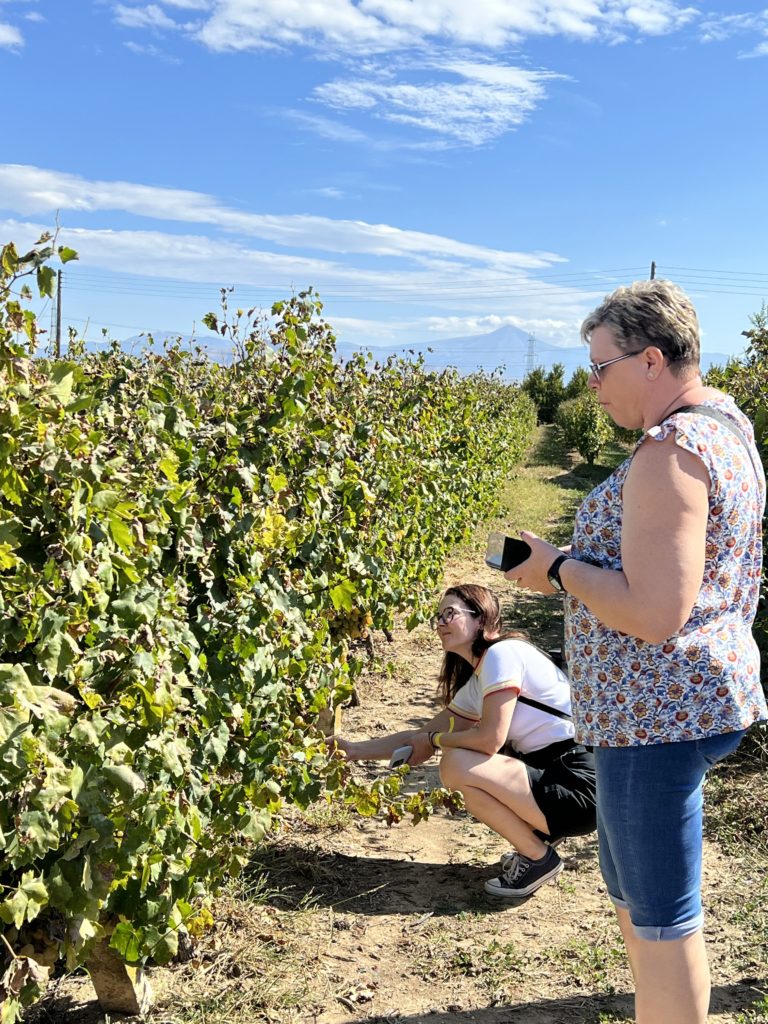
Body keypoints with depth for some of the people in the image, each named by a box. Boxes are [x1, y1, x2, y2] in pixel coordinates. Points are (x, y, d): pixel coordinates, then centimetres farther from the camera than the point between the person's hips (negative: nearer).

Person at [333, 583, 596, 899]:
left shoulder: (502, 653, -14)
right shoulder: (475, 683, 14)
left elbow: (490, 739, -22)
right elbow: (421, 737, 19)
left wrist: (434, 739, -4)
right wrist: (356, 749, 12)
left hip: (579, 786, -10)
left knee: (456, 765, -20)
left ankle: (539, 858, -2)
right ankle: (541, 834, 15)